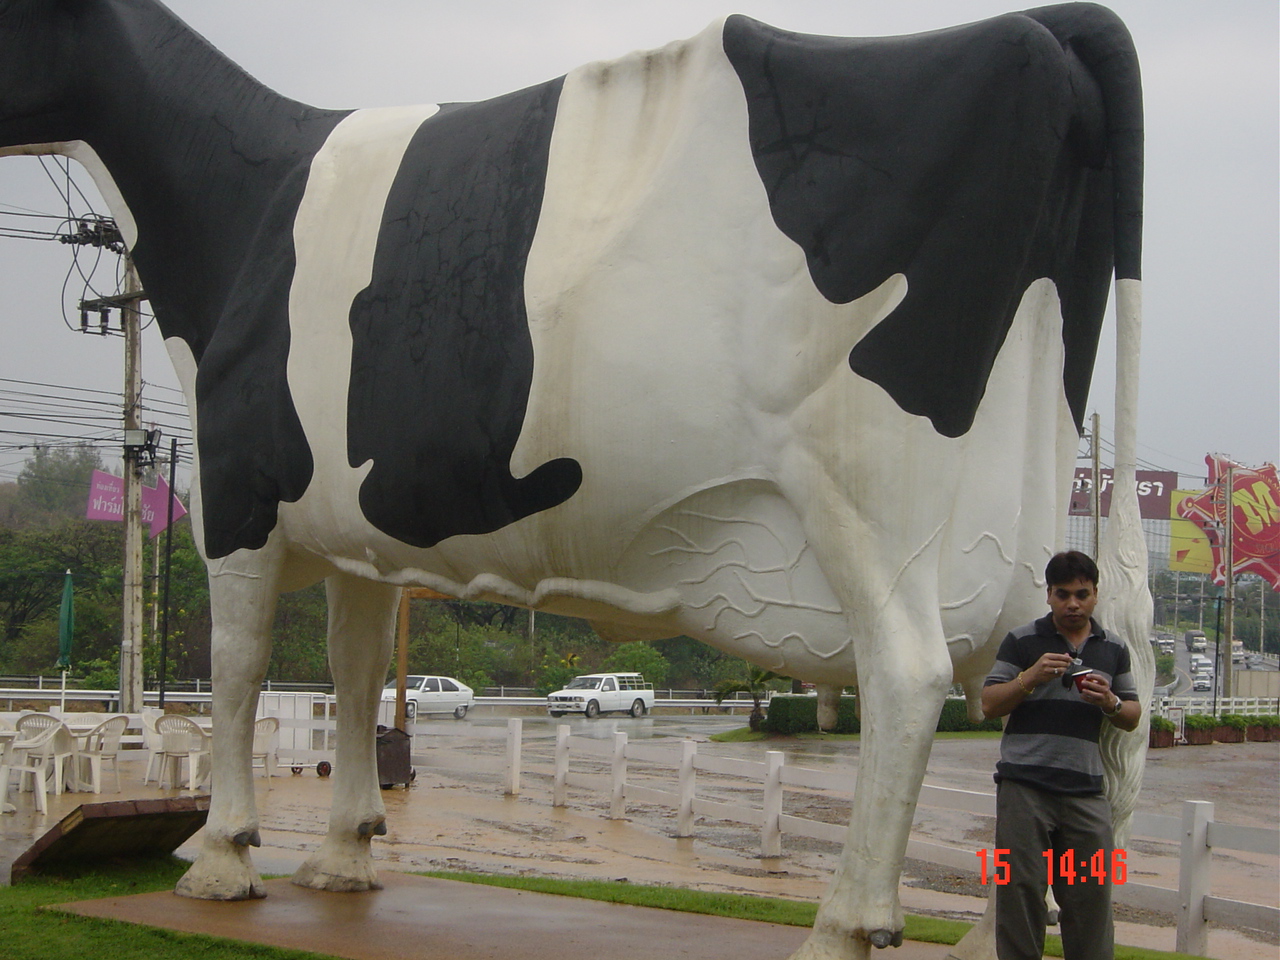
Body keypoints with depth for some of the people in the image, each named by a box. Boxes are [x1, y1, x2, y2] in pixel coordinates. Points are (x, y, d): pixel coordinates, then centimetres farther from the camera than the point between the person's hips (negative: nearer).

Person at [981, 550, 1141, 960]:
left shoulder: (1113, 648, 14)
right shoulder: (1022, 641, 5)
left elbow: (1132, 718, 17)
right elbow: (990, 704, 2)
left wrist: (1110, 703, -5)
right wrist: (1030, 678, -13)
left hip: (1086, 790, 2)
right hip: (1025, 786, -2)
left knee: (1091, 893, 0)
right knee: (1021, 888, -1)